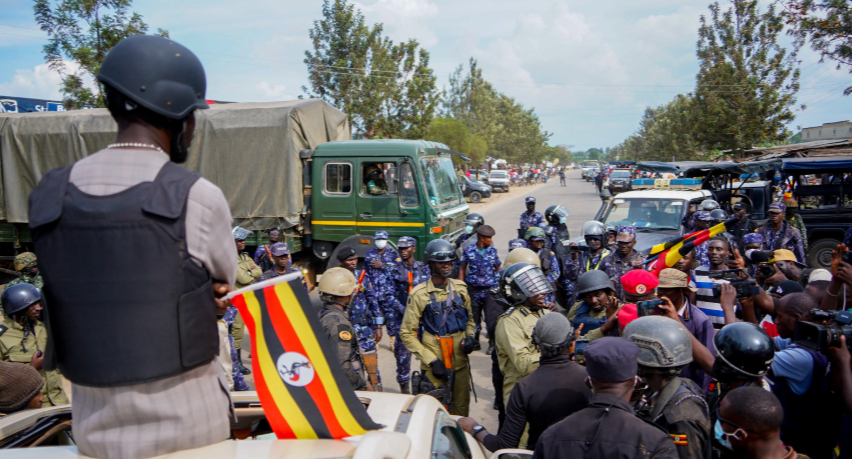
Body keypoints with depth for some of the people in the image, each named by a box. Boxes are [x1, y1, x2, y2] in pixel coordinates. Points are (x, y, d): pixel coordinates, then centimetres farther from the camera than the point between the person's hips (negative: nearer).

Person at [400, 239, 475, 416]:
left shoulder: (460, 288, 6)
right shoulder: (419, 294, -9)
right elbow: (407, 334, -7)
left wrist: (469, 336, -1)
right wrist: (431, 360, -13)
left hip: (460, 361, 4)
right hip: (434, 365, -4)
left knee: (462, 410, 13)